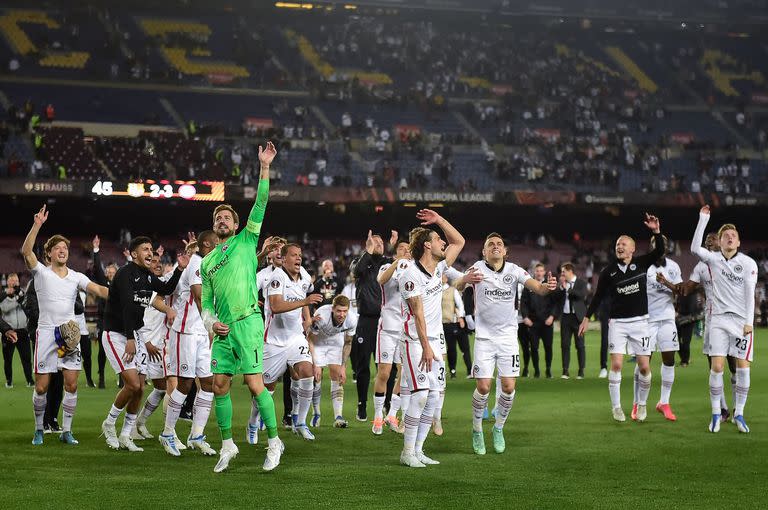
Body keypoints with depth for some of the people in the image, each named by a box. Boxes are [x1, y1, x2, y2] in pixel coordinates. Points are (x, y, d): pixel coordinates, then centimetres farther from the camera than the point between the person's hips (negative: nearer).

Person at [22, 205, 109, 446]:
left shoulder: (76, 277, 9)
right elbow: (26, 251, -14)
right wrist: (37, 225, -24)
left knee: (71, 384, -4)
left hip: (70, 334, 2)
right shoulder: (41, 272, 2)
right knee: (41, 387, 0)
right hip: (46, 333, -2)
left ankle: (66, 430, 7)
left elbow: (97, 289, -6)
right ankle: (39, 429, 17)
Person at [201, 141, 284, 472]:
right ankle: (227, 445, 15)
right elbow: (206, 301, 20)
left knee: (254, 384, -10)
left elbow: (260, 206, -5)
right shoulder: (207, 261, 18)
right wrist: (211, 321, -1)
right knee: (220, 386, 4)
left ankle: (274, 442, -1)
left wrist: (264, 168, -13)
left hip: (247, 323, -5)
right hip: (222, 330, 5)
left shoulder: (246, 241, 6)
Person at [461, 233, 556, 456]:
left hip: (508, 337, 2)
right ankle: (477, 430, 15)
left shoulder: (515, 270, 0)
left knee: (508, 387, -3)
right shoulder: (478, 268, -6)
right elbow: (457, 286, -22)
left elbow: (537, 287, -13)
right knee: (483, 387, -6)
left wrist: (548, 286, -37)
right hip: (484, 338, -2)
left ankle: (499, 428, 20)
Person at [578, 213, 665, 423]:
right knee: (616, 364, -10)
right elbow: (598, 296, 9)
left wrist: (656, 232, -29)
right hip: (617, 322, 0)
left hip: (640, 321, 0)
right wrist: (587, 317, 8)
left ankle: (642, 404, 18)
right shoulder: (608, 271, 1)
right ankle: (616, 407, 1)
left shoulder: (641, 263, 0)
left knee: (644, 366, -2)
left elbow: (659, 251, -14)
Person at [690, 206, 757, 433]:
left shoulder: (748, 263, 1)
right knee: (717, 366, -9)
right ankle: (716, 414, 0)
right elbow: (695, 248, -13)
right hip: (719, 319, 1)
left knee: (742, 367, -4)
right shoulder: (713, 259, 5)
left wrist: (749, 322, -9)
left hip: (742, 320, 0)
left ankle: (739, 413, 6)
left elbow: (750, 294, -3)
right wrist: (703, 220, -14)